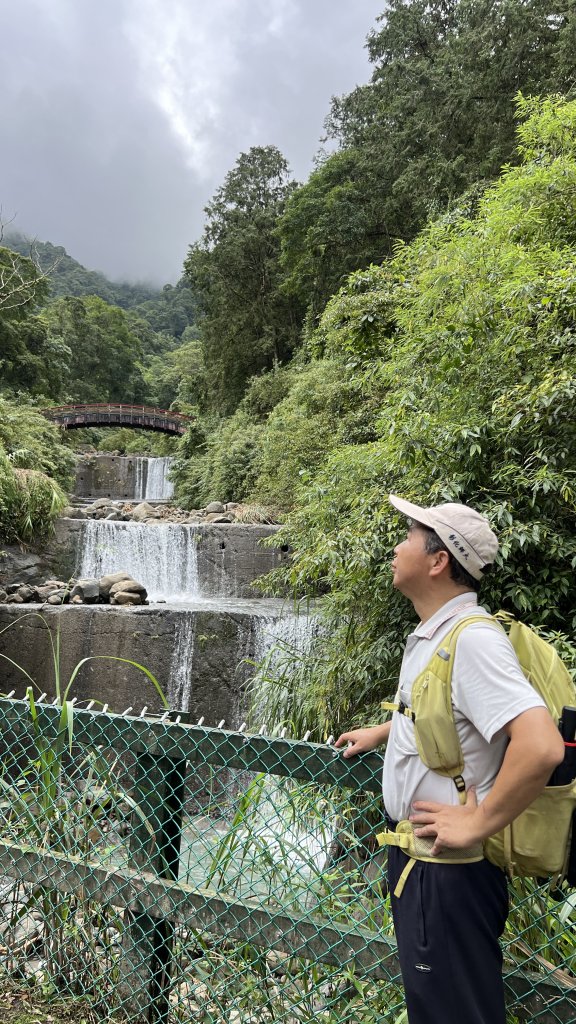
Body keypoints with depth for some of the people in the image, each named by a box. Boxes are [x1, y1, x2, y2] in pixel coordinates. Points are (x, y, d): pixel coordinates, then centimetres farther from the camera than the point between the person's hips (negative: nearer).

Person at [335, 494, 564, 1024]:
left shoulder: (472, 639, -26)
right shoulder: (433, 634, 5)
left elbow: (542, 745, -37)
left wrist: (478, 824, -27)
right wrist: (380, 732, 27)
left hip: (450, 871, -9)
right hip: (415, 853, 9)